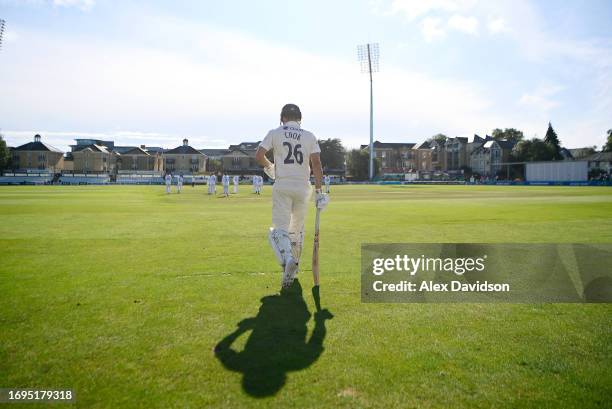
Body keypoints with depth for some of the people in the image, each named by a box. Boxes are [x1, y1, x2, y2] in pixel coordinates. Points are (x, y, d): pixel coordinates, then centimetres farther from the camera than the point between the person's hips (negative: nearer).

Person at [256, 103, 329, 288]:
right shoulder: (309, 136, 7)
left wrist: (269, 166, 17)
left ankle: (287, 260, -33)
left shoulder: (275, 133, 4)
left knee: (279, 228, -5)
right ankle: (293, 265, 27)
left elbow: (259, 156, -3)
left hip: (282, 186, -2)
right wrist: (318, 190, -4)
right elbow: (316, 163, -5)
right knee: (297, 229, 17)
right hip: (303, 187, 2)